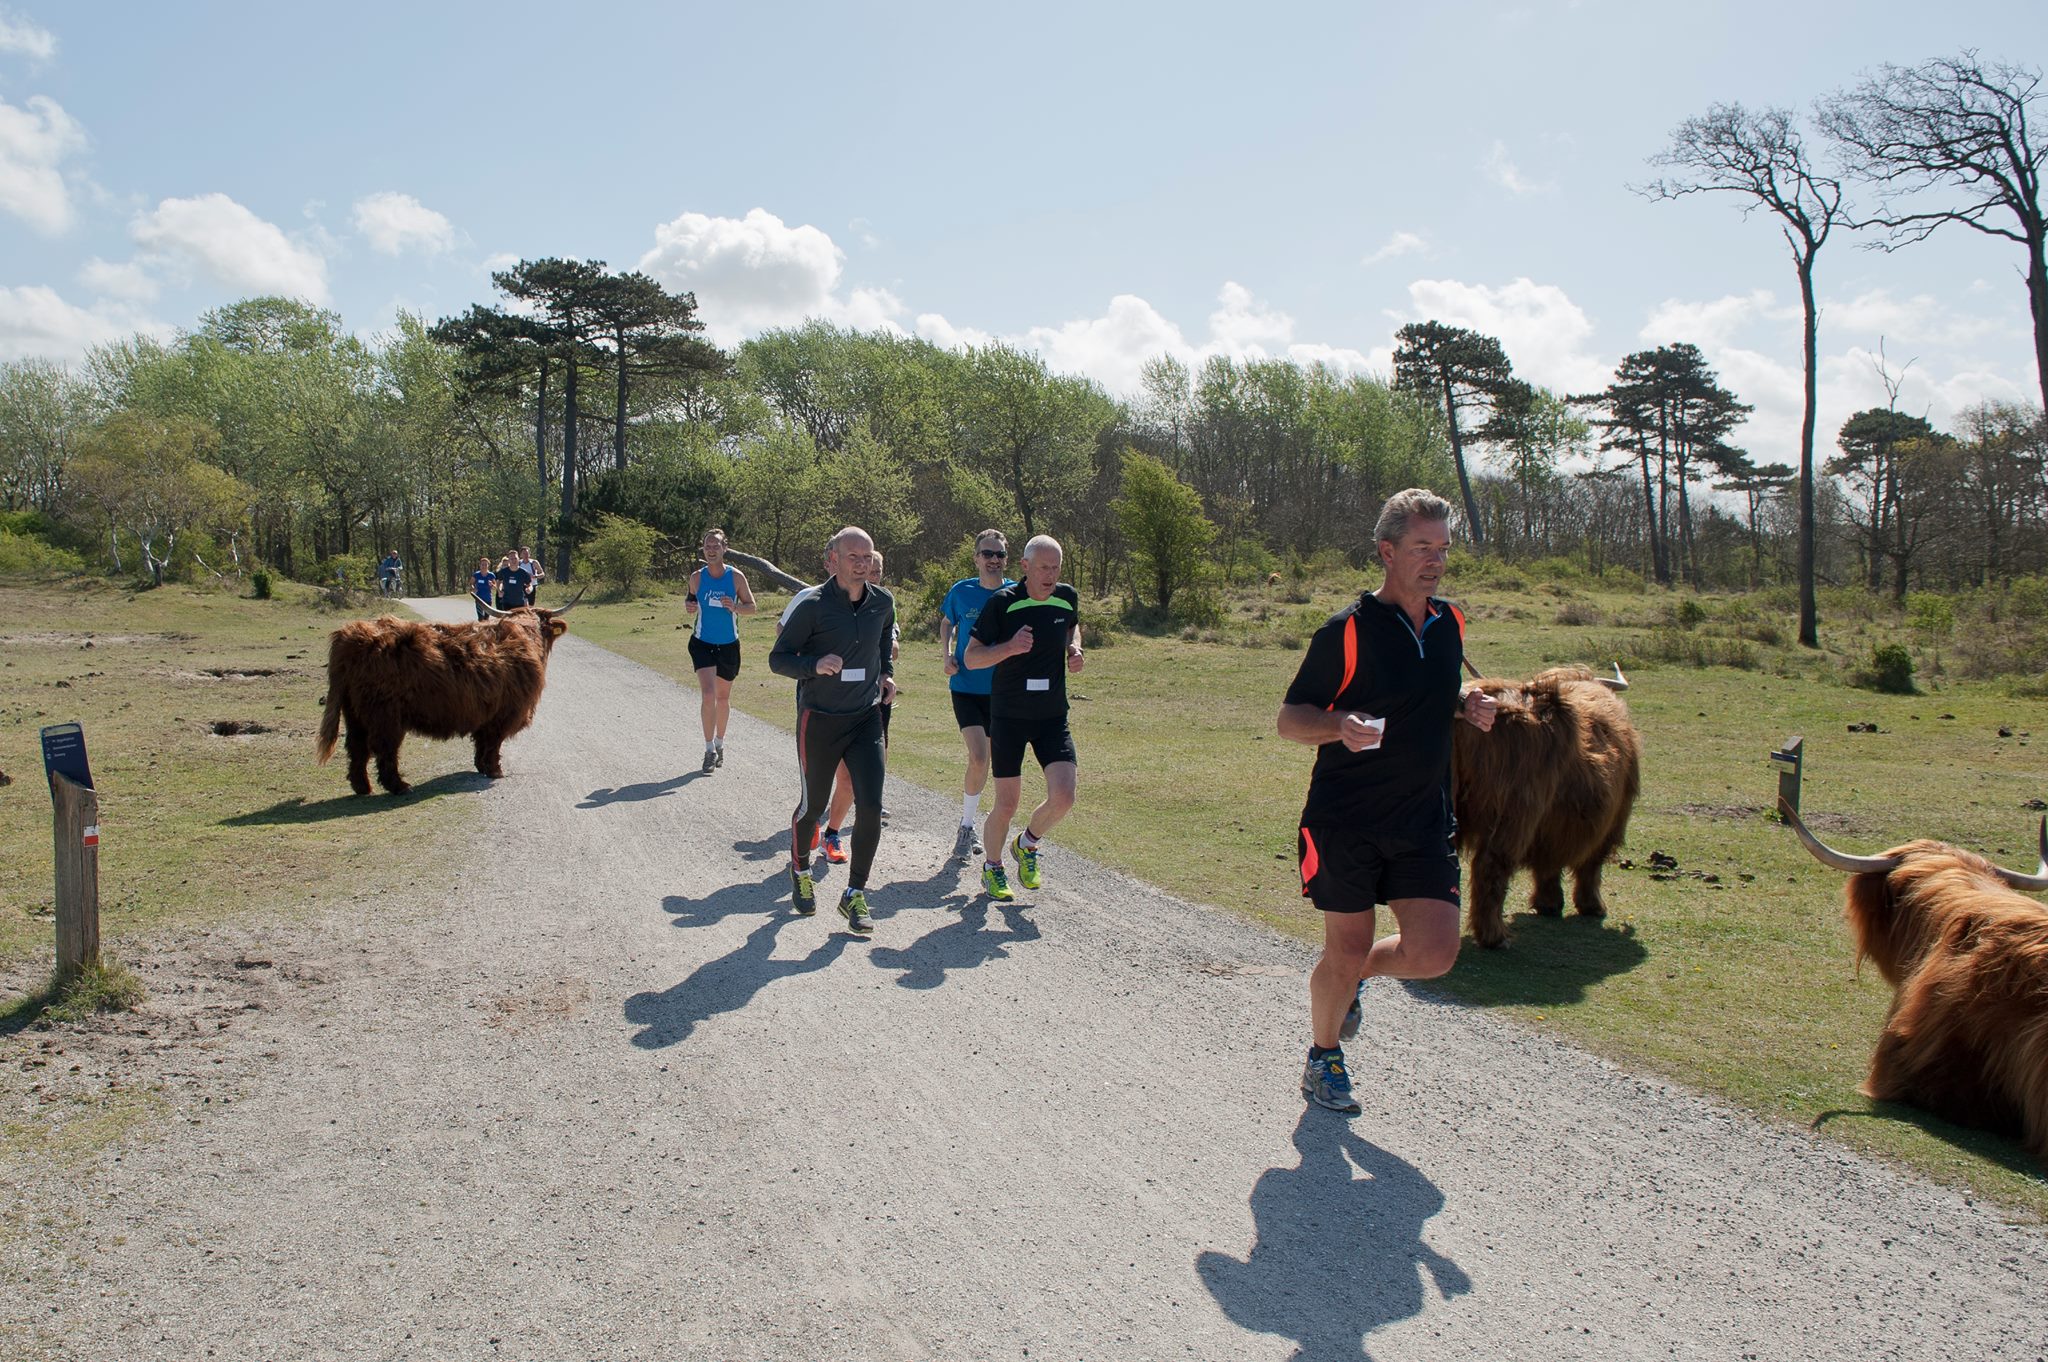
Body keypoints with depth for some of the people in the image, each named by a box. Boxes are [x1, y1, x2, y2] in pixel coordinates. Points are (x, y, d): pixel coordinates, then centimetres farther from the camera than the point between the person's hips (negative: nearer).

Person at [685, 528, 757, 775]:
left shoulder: (736, 576, -7)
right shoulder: (697, 577, -3)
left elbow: (751, 607, -2)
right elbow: (690, 598, 13)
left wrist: (735, 607, -23)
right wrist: (689, 605, -11)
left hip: (729, 644, 1)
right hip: (702, 643, -1)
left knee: (723, 697, 14)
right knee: (708, 695, -16)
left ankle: (719, 743, 34)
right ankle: (709, 749, -7)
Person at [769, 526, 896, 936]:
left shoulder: (883, 602, 1)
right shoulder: (812, 605, -15)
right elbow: (777, 658, -10)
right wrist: (815, 665, -27)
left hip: (866, 718, 3)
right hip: (819, 721, -3)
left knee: (870, 806, -7)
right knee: (813, 806, 10)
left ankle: (855, 895, 8)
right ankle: (800, 870, 41)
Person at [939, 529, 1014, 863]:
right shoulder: (961, 591, -4)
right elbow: (947, 623, 14)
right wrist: (947, 656, -1)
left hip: (1000, 689, 2)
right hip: (965, 687, -2)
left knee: (985, 760, 12)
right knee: (978, 757, -16)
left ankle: (969, 823, 33)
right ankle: (968, 825, 2)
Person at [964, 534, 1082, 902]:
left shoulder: (1067, 598, 1)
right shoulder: (1002, 603, -12)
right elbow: (971, 657, -8)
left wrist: (1074, 648, 4)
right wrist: (1011, 647, -25)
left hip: (1053, 718, 3)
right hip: (1008, 717, -3)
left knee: (1063, 797, -11)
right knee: (1007, 805, 1)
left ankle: (1027, 844, 20)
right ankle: (992, 868, 28)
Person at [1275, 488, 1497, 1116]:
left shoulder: (1450, 622, 8)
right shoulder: (1348, 629, -11)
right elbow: (1289, 719, -8)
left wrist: (1469, 706, 3)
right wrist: (1340, 724, -28)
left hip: (1425, 821, 5)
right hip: (1345, 821, -5)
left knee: (1435, 951, -6)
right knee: (1346, 950, 2)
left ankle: (1355, 974, 27)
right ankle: (1323, 1058, 29)